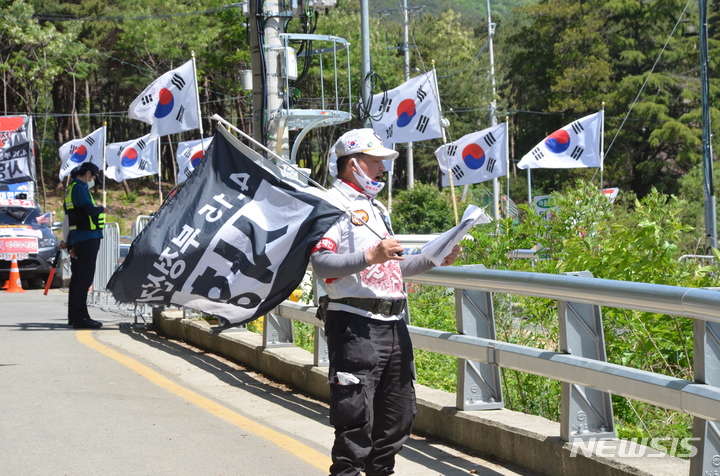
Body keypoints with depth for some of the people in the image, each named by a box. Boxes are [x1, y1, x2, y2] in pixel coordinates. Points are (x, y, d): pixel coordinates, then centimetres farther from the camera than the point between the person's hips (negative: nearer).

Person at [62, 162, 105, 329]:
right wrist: (102, 209, -1)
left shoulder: (71, 189, 21)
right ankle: (80, 317, -13)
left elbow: (69, 216, 23)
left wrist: (69, 242, 24)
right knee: (84, 278, -11)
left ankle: (74, 317, 18)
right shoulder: (79, 188, -11)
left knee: (77, 278, 13)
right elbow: (91, 210, -23)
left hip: (78, 240, 11)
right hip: (87, 238, -11)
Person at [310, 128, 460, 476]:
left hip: (393, 323, 9)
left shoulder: (376, 208, 24)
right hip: (355, 325, -9)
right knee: (356, 420, -8)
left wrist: (433, 260, 17)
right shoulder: (335, 204, -6)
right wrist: (370, 256, -28)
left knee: (398, 415, 15)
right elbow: (321, 264, -18)